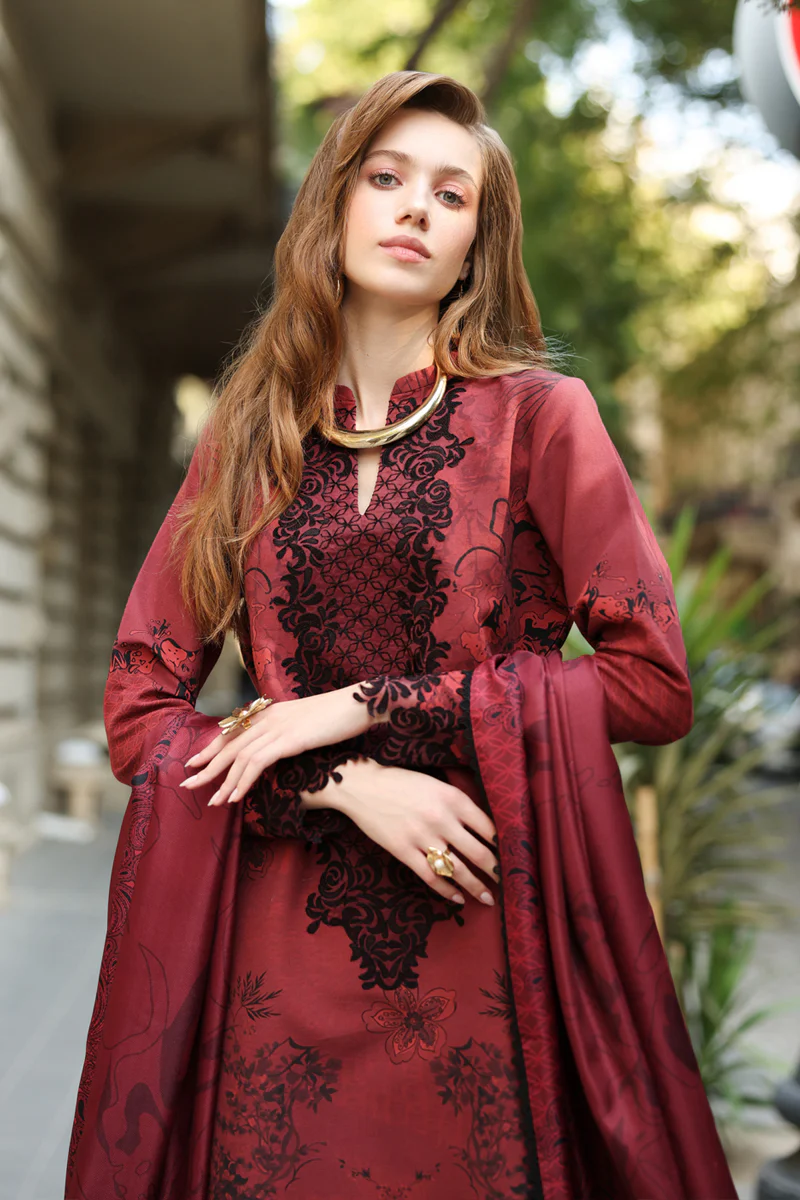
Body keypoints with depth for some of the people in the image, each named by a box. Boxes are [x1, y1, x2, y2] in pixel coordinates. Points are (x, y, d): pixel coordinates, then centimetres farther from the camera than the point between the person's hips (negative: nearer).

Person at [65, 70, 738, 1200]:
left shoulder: (539, 416, -1)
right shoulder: (245, 437, 6)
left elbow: (654, 680, -6)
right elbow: (138, 707, 4)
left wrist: (365, 705, -11)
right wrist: (347, 786, -12)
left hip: (491, 940, -1)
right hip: (281, 947, 2)